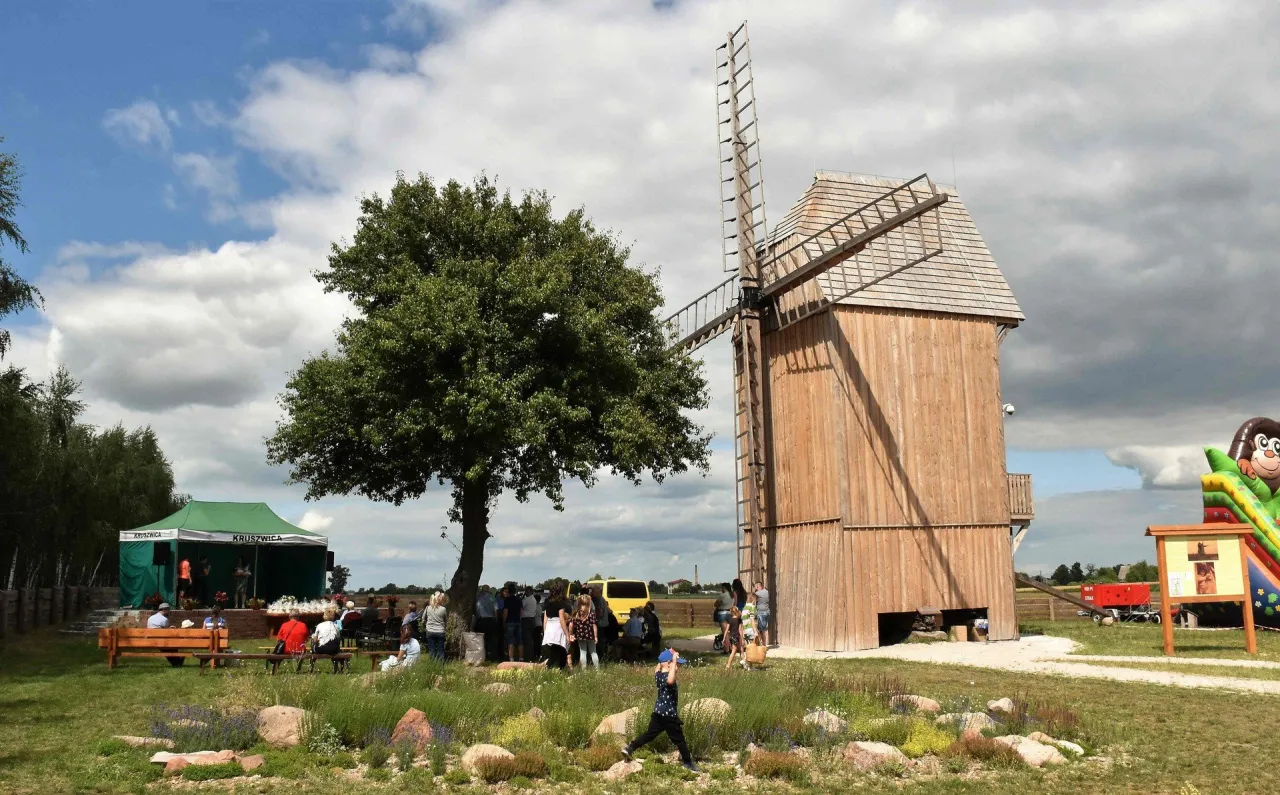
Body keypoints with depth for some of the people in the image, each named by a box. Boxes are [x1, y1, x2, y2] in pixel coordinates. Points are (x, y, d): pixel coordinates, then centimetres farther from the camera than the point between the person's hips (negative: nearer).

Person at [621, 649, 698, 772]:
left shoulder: (658, 674, 3)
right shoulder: (666, 676, -24)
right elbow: (670, 681, -51)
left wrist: (663, 659, 22)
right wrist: (674, 660, -46)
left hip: (658, 712, 8)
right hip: (669, 714, -8)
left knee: (650, 734, 14)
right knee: (679, 739, 7)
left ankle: (629, 748, 7)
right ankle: (688, 762, 19)